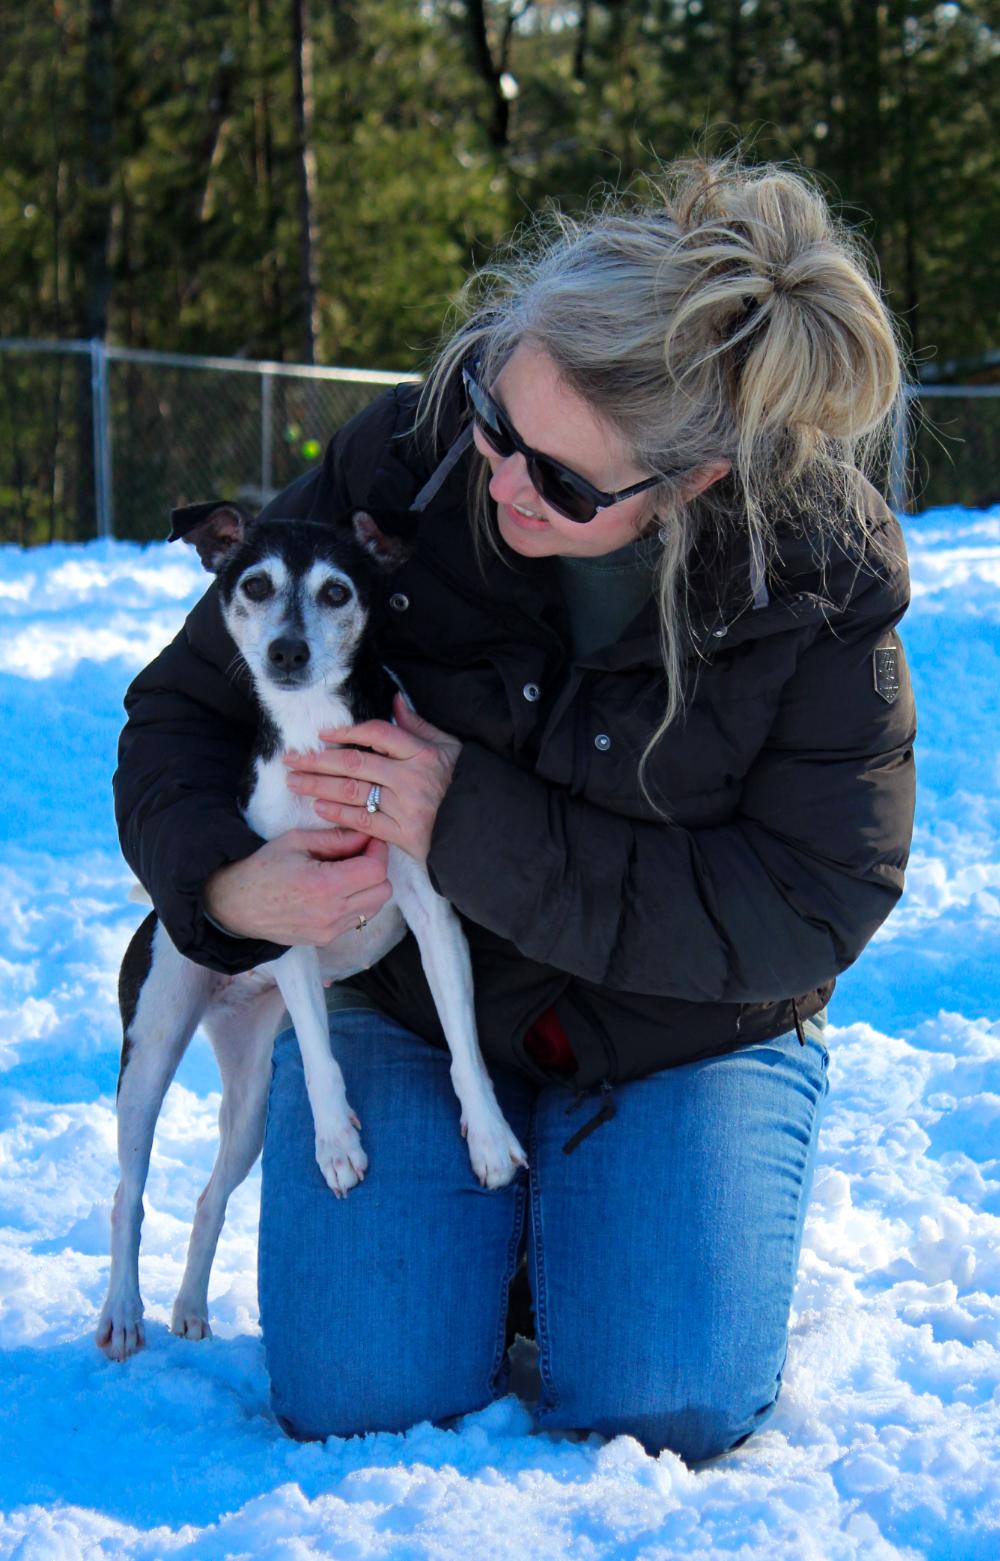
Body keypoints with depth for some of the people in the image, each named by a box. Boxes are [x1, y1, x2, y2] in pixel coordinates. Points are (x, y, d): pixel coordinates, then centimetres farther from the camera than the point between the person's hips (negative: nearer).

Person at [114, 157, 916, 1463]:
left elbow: (809, 908, -22)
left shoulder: (823, 587, -21)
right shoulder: (405, 461, -17)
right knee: (360, 1398, -15)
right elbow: (186, 706, -5)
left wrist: (477, 827, -29)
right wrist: (225, 880, -29)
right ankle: (493, 1209, 17)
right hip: (407, 1002, 1)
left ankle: (573, 1209, 15)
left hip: (681, 1033, -1)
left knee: (664, 1409, -18)